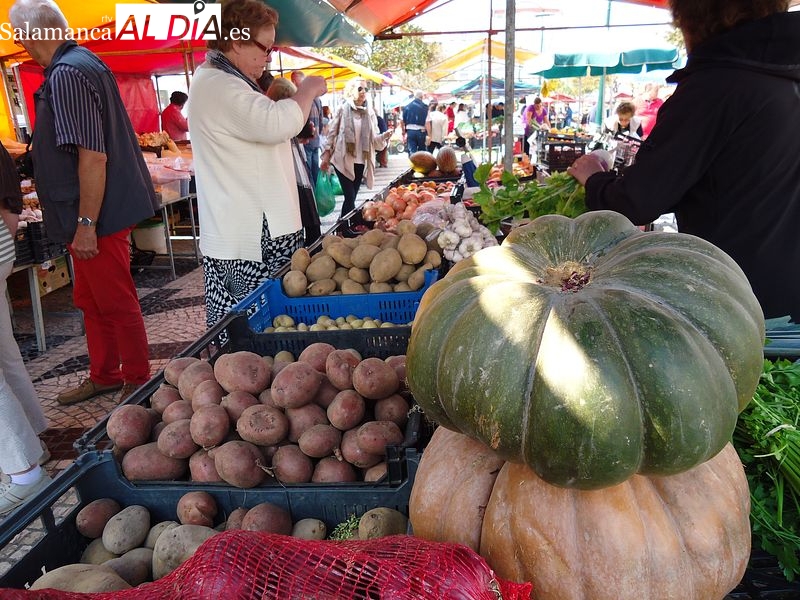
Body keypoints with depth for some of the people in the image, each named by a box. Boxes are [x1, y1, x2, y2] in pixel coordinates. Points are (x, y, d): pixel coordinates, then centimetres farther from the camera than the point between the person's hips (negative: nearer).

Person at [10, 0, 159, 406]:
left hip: (98, 215, -10)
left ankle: (138, 383, 15)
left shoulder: (66, 74, -17)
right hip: (102, 210, 10)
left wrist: (86, 224, -22)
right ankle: (104, 376, 32)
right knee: (91, 300, 18)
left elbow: (92, 156, -24)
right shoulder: (83, 61, 14)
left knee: (115, 302, 1)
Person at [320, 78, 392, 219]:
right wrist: (326, 155, -1)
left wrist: (385, 136, -16)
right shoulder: (343, 109, -4)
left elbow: (374, 138, 5)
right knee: (350, 198, -10)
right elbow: (332, 133, 1)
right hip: (343, 160, -4)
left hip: (361, 161, 4)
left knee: (352, 197, 9)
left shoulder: (370, 112, 6)